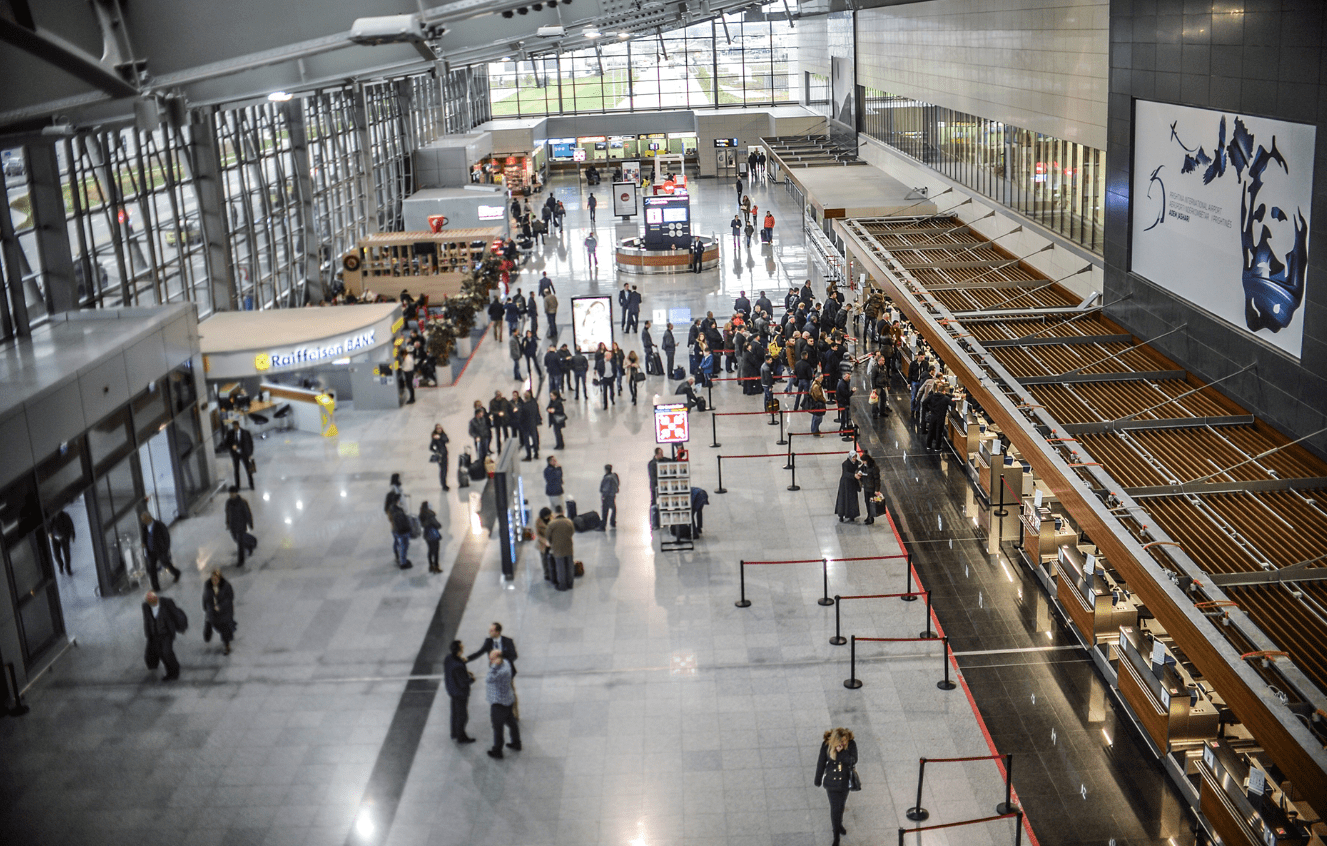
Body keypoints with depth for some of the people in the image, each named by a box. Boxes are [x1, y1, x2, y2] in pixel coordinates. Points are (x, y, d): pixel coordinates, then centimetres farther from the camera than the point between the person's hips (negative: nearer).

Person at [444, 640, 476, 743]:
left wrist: (466, 672, 3)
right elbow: (463, 683, -28)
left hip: (451, 689, 8)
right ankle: (461, 737, 33)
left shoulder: (448, 657, -12)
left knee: (455, 712, 26)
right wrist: (472, 678, -9)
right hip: (460, 693, -8)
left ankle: (455, 734, 45)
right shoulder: (458, 666, -38)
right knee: (462, 714, 14)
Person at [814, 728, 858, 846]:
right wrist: (818, 780, 4)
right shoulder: (826, 745, -19)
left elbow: (853, 761, -20)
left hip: (845, 781, 2)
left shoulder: (851, 744, -18)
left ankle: (839, 824, 51)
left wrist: (841, 751, -35)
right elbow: (821, 763, -7)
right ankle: (836, 836, 16)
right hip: (831, 782, -2)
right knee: (834, 807, 1)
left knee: (841, 804, 22)